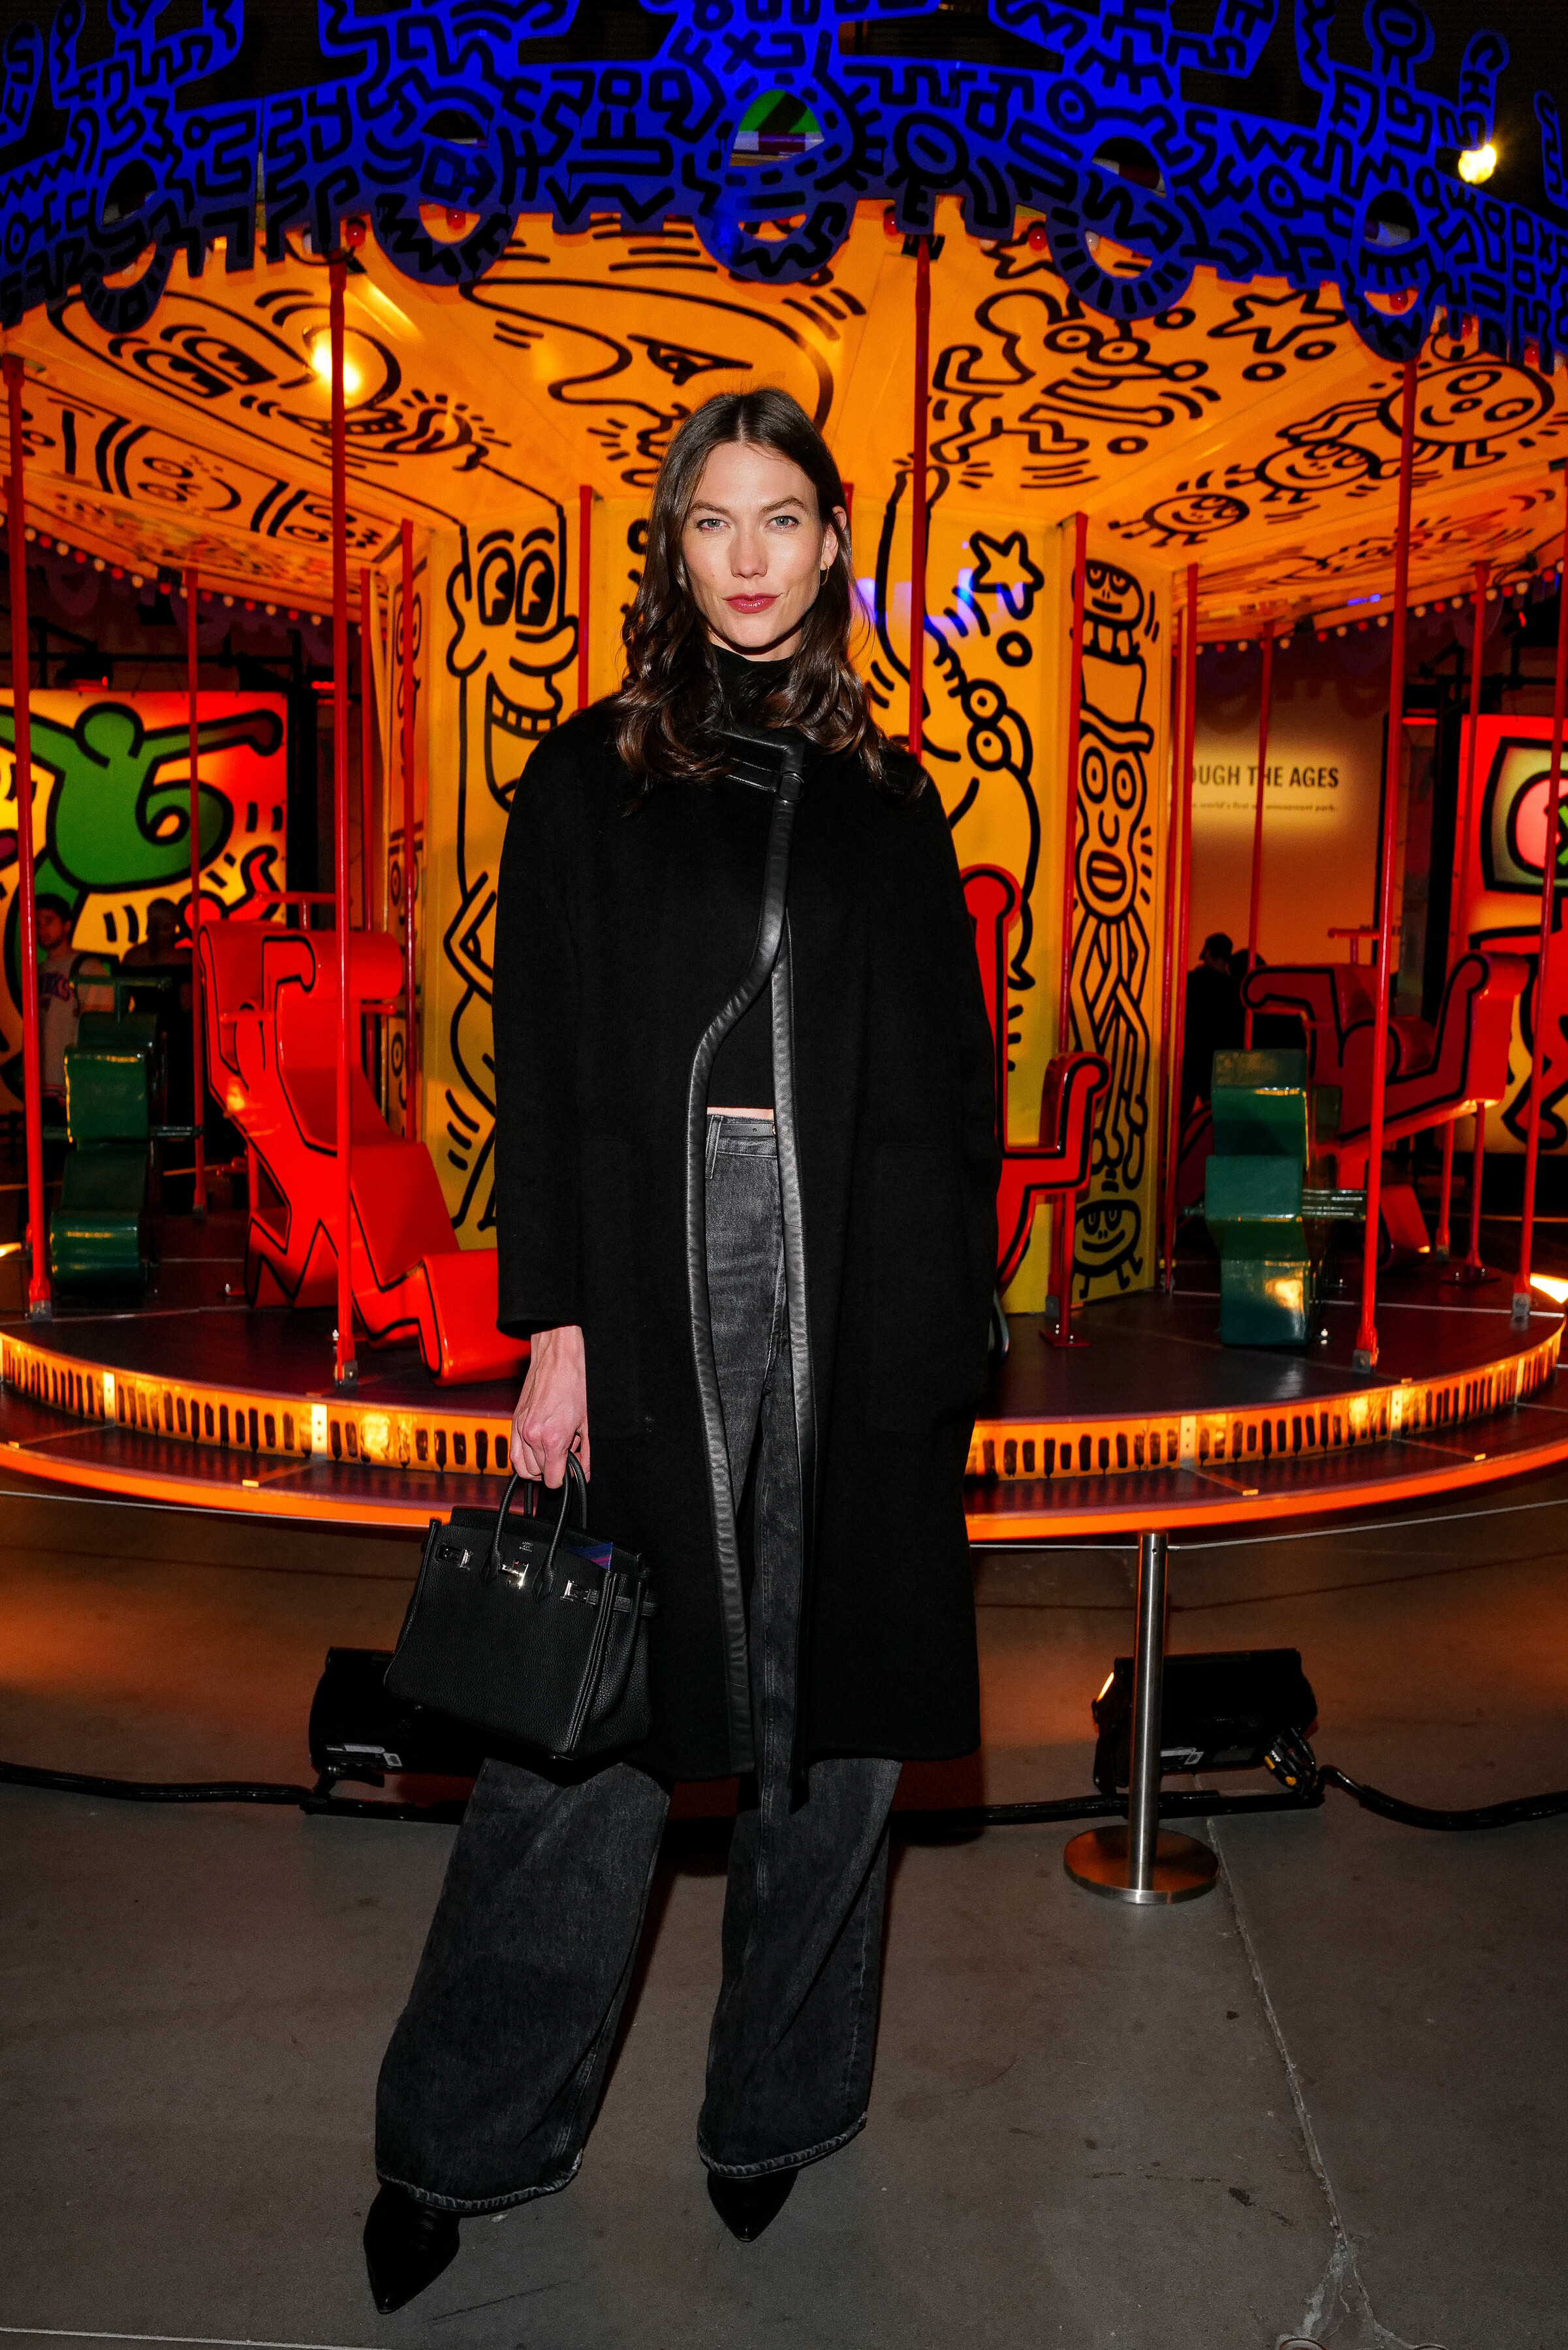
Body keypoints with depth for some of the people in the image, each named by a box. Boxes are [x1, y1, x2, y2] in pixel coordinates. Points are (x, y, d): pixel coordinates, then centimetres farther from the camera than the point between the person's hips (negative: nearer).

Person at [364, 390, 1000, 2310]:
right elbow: (541, 1066, 0)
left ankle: (780, 2107, 30)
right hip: (655, 1291, -2)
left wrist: (945, 1324, 3)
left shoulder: (890, 802, 12)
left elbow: (953, 1082, 10)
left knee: (830, 1709, 10)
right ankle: (466, 2140, 22)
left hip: (857, 1299, 2)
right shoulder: (589, 781, 6)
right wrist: (553, 1326, -8)